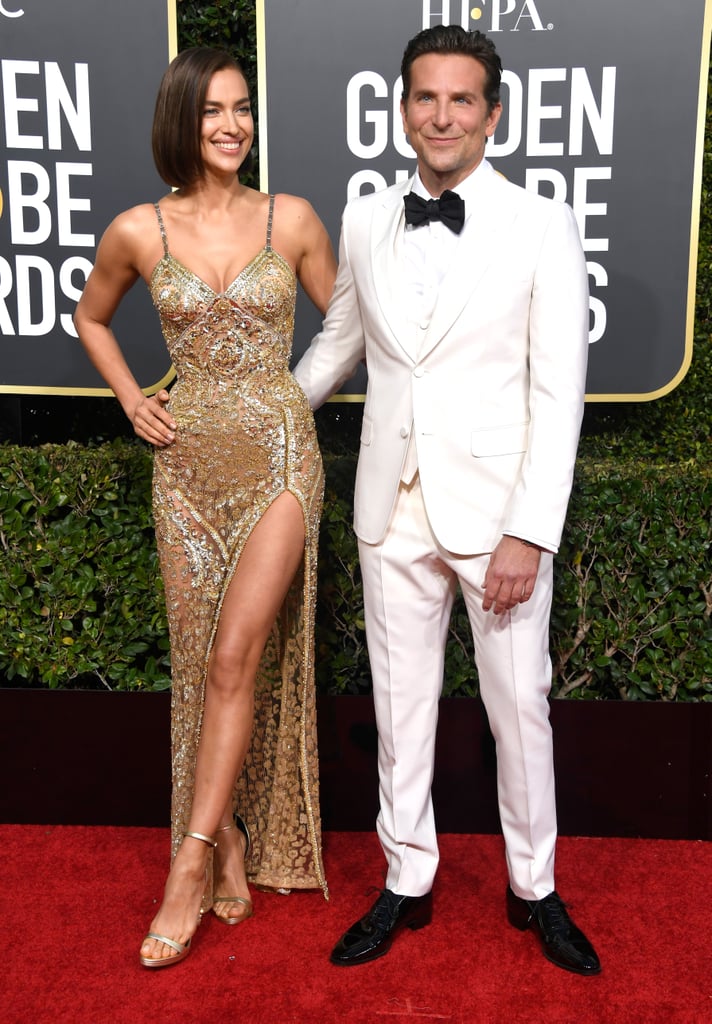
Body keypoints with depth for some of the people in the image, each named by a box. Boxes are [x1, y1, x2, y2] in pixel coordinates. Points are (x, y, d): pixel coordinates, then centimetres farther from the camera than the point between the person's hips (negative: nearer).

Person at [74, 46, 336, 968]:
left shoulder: (290, 219, 1)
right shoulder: (137, 232, 2)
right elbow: (91, 319, 20)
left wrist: (298, 391, 1)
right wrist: (131, 399, 8)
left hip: (279, 453, -2)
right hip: (188, 462, 2)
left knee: (235, 657, -11)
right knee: (201, 661, 6)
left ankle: (192, 866, 3)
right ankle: (231, 846, 23)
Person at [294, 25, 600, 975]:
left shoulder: (542, 226, -4)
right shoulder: (364, 223, 6)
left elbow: (558, 392, -8)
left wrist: (529, 533, -14)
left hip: (496, 506, -3)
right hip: (393, 506, 3)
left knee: (520, 707, 9)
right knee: (401, 706, 13)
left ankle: (534, 888, 32)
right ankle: (407, 885, 32)